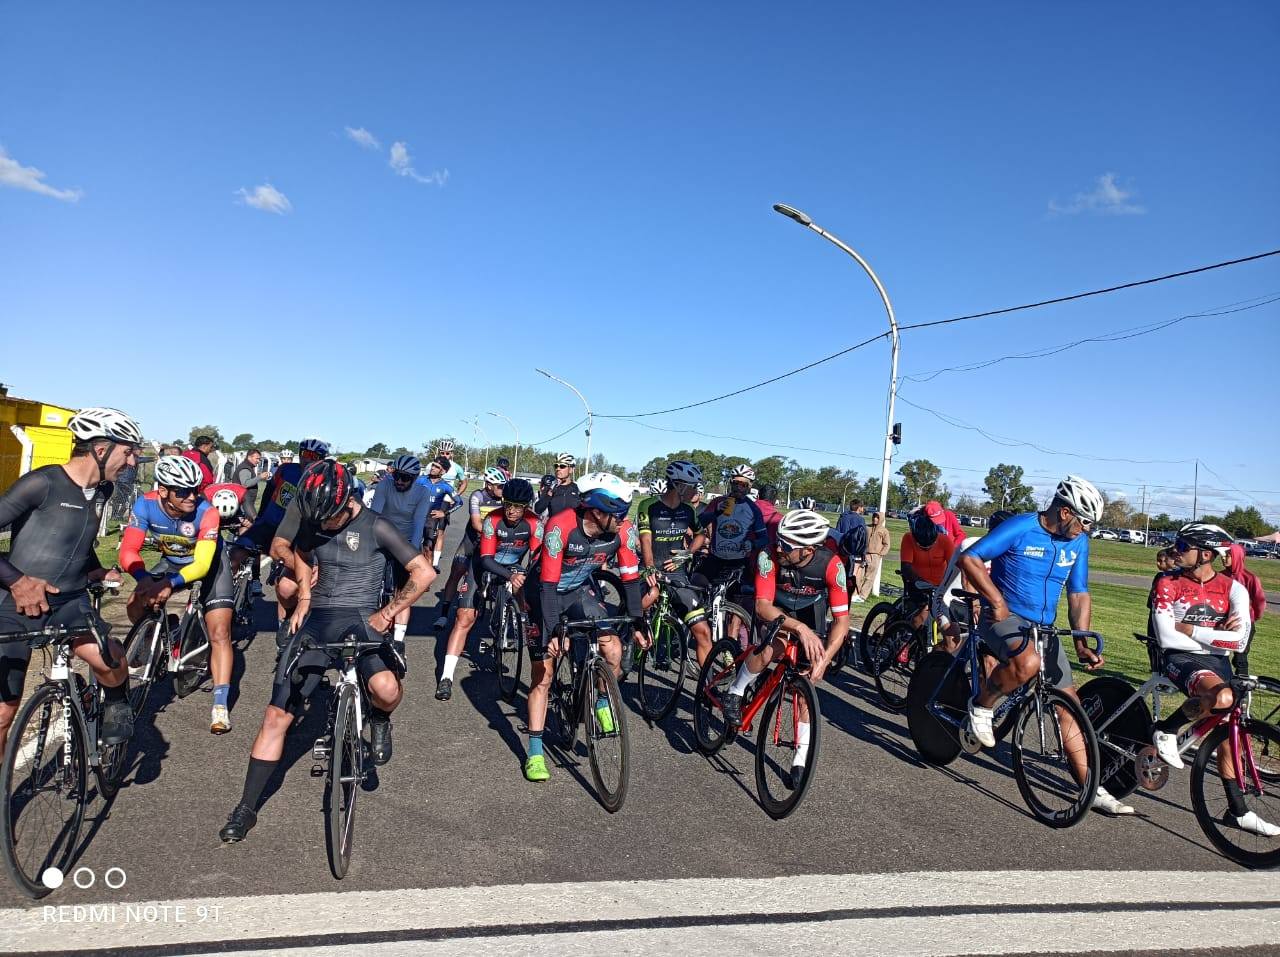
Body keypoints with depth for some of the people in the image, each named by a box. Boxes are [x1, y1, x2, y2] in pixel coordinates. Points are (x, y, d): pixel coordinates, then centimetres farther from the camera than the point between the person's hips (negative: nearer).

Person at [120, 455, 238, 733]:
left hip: (207, 564, -4)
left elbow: (202, 564, -37)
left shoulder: (206, 512, -34)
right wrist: (145, 579, -45)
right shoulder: (146, 505, -25)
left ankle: (220, 705, -11)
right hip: (172, 562, 4)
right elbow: (128, 550, -27)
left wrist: (170, 584, -52)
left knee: (219, 634, -13)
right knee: (136, 606, -13)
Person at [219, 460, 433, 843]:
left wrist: (386, 614, -14)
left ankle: (379, 719, 5)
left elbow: (423, 572, -12)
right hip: (316, 621, 4)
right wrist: (303, 599, 13)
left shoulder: (376, 527, -11)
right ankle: (246, 807, 17)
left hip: (360, 619, -4)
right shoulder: (311, 517, 4)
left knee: (386, 690, -32)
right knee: (276, 716, 1)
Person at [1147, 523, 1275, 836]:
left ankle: (1238, 811, 25)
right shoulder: (1168, 584, -4)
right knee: (1222, 697, -35)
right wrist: (1215, 637, -12)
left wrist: (1187, 628, -12)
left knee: (1227, 736, 9)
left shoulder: (1233, 589, 0)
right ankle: (1165, 731, -13)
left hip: (1217, 662, 4)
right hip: (1181, 659, -4)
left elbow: (1239, 641, -10)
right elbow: (1167, 637, -12)